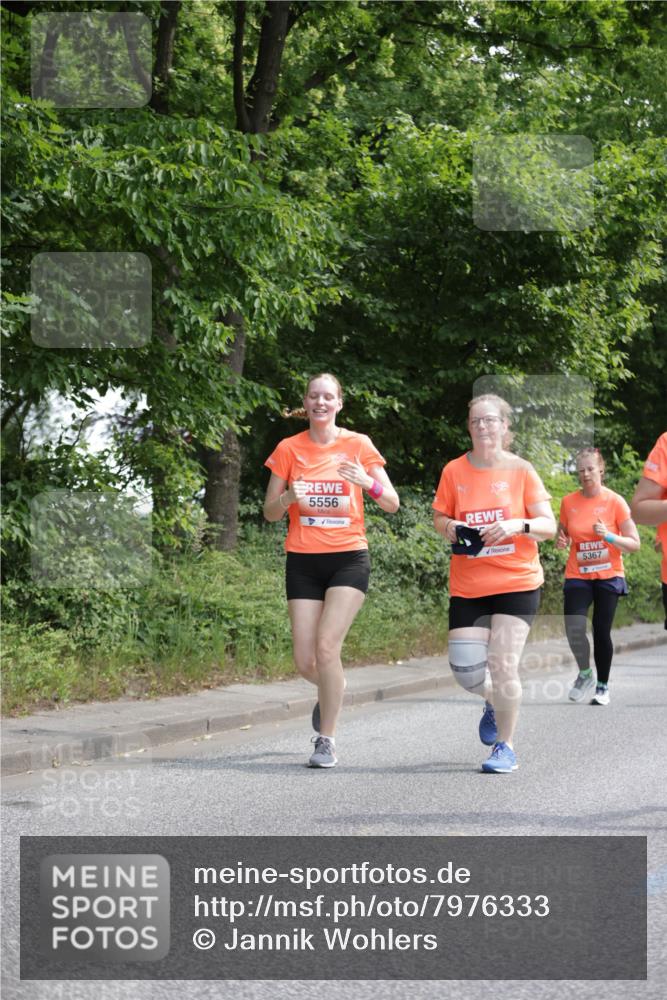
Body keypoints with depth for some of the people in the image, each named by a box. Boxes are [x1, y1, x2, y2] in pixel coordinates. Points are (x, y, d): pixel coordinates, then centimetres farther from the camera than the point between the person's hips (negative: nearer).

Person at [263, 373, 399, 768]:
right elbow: (270, 512, 7)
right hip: (303, 561, 2)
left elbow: (392, 504, 0)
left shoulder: (358, 445, 1)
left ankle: (328, 739, -6)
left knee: (327, 646, -18)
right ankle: (334, 689, 36)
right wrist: (290, 497, -15)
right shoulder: (289, 449, 4)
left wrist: (367, 482, -20)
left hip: (348, 557, -2)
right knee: (306, 662, -1)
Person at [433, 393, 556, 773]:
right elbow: (440, 518, 12)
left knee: (503, 664, -10)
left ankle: (506, 747, 5)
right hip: (467, 585, 2)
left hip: (517, 583, -2)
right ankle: (495, 701, 33)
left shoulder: (521, 470, -2)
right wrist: (450, 527, -11)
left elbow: (549, 525, -3)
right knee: (466, 670, -3)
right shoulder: (454, 471, 3)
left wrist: (518, 525, -22)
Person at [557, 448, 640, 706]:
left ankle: (602, 686, 17)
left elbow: (634, 543, -5)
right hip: (577, 576, 2)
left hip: (608, 576, -1)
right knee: (573, 628, -15)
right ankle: (585, 674, 11)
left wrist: (609, 536, -21)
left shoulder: (615, 502, -6)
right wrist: (562, 542, -7)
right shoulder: (568, 502, 2)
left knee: (601, 632, -2)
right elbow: (562, 536, 16)